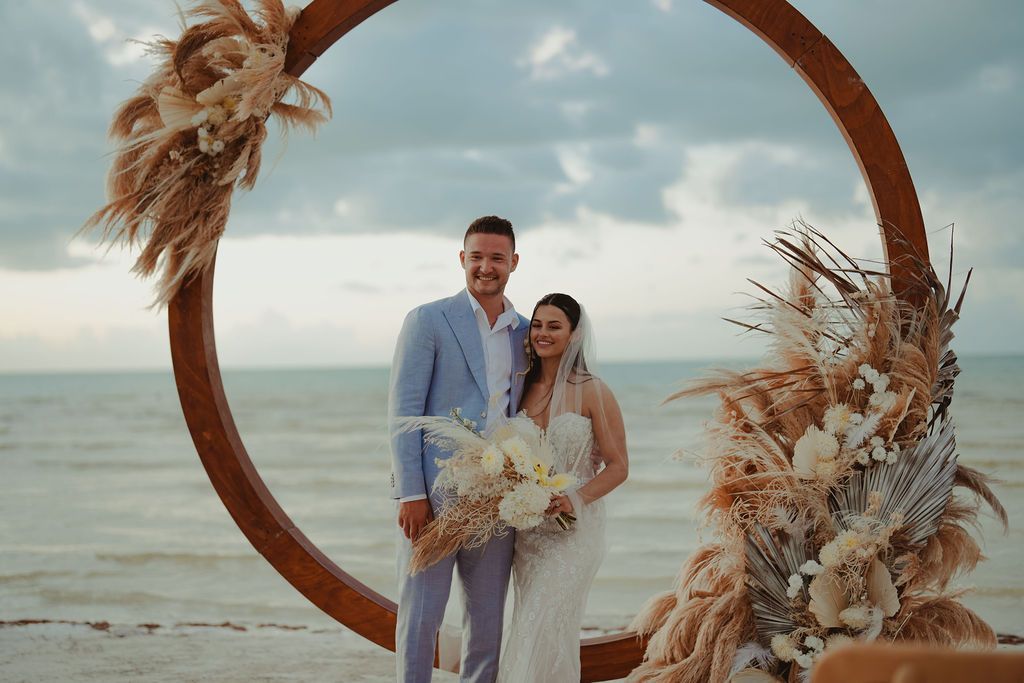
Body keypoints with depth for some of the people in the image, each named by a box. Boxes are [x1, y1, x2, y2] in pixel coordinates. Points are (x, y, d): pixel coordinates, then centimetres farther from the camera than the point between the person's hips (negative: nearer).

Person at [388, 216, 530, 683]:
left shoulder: (524, 332, 13)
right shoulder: (427, 321, -2)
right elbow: (403, 412, -7)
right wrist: (411, 494, -14)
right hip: (432, 495, -5)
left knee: (488, 621, 10)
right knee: (420, 615, -1)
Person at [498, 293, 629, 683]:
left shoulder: (592, 393, -6)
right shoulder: (524, 388, 8)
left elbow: (618, 466, -6)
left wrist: (574, 500, -20)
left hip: (573, 528, -5)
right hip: (527, 529, 5)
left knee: (544, 627, -11)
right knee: (531, 627, 6)